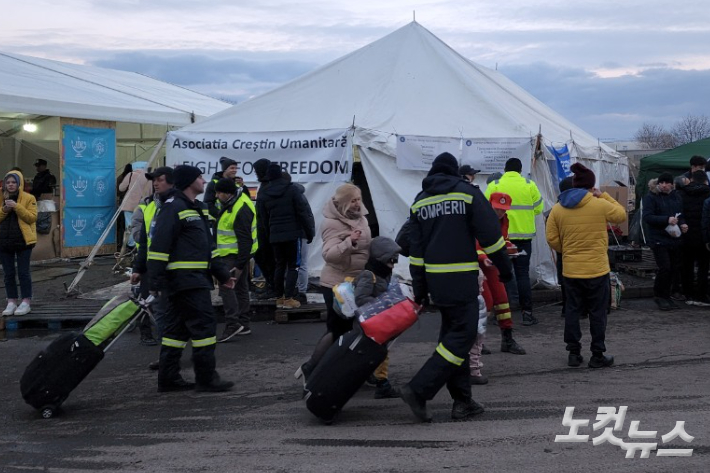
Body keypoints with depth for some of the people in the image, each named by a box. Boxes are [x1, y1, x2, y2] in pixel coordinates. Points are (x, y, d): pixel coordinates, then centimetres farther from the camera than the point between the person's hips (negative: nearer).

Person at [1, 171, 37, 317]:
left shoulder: (28, 198, -2)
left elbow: (32, 217, -10)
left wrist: (17, 207, -19)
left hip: (23, 241, -4)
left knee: (23, 272, -1)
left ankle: (26, 302, 7)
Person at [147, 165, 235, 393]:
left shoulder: (197, 208, 19)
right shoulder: (173, 208, -12)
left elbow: (207, 247, 25)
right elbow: (159, 245, -18)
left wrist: (222, 274, 21)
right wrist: (156, 281, -22)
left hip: (195, 279, 10)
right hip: (185, 280, -10)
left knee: (177, 328, 12)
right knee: (204, 324, -8)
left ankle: (168, 378, 17)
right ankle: (206, 378, -3)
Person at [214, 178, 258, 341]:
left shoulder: (241, 211, -25)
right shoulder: (231, 202, 6)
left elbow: (245, 240, -26)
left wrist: (240, 264, -25)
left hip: (234, 255, -11)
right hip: (232, 253, 11)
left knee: (226, 286, -15)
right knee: (241, 287, 14)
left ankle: (232, 324, -20)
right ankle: (243, 324, 21)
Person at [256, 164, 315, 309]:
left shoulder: (263, 195, 5)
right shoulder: (292, 189, -5)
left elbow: (263, 219, 9)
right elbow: (302, 213, -6)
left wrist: (267, 236, 17)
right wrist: (309, 232, 1)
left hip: (275, 236, 3)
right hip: (292, 233, -3)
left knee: (279, 265, 14)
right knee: (293, 265, 2)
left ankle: (279, 298, 15)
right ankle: (288, 298, -5)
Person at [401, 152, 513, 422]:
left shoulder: (419, 202, 12)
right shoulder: (467, 192, -3)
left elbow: (415, 250, 12)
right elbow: (490, 235, -6)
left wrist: (419, 290, 16)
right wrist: (504, 267, 5)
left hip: (434, 279, 6)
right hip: (461, 279, -6)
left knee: (452, 334, 15)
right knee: (462, 336, -3)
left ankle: (462, 401, 17)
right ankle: (418, 390, -12)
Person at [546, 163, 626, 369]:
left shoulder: (558, 208, 0)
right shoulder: (600, 205, -10)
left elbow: (552, 238, 0)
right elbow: (621, 215, 7)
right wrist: (604, 196, 10)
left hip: (570, 270, 3)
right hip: (597, 269, -3)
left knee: (572, 311, 12)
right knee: (597, 313, 6)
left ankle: (574, 353, 15)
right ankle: (598, 355, 10)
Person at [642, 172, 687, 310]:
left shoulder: (676, 197, 13)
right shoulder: (651, 197, -7)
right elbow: (647, 217, -17)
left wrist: (682, 224, 0)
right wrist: (667, 220, -26)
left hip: (674, 239, 7)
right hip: (659, 240, -6)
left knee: (674, 268, 9)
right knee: (664, 267, -13)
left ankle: (666, 296, 24)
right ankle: (659, 295, 6)